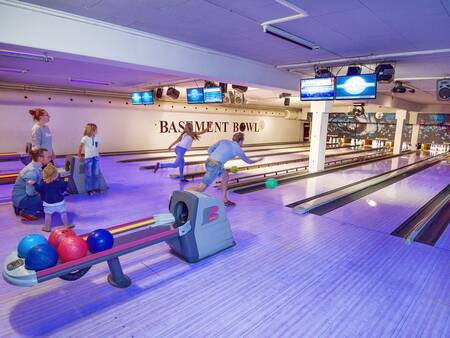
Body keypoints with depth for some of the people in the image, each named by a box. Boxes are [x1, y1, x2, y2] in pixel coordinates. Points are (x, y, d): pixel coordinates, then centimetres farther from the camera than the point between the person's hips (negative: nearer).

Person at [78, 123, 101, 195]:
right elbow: (80, 147, -5)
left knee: (96, 174, 8)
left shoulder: (97, 138, 4)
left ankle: (96, 188, 20)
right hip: (88, 157, -4)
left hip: (96, 157, 4)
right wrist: (79, 156, -2)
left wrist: (98, 154, 8)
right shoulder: (85, 138, -10)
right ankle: (89, 189, 12)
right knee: (89, 174, 2)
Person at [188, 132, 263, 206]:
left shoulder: (223, 141, 19)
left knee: (225, 176, 24)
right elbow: (248, 161, 24)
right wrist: (257, 160, 42)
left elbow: (210, 150, 9)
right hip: (215, 166, -7)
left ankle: (224, 200, 28)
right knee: (201, 188, -1)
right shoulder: (238, 149, 8)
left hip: (209, 162, 8)